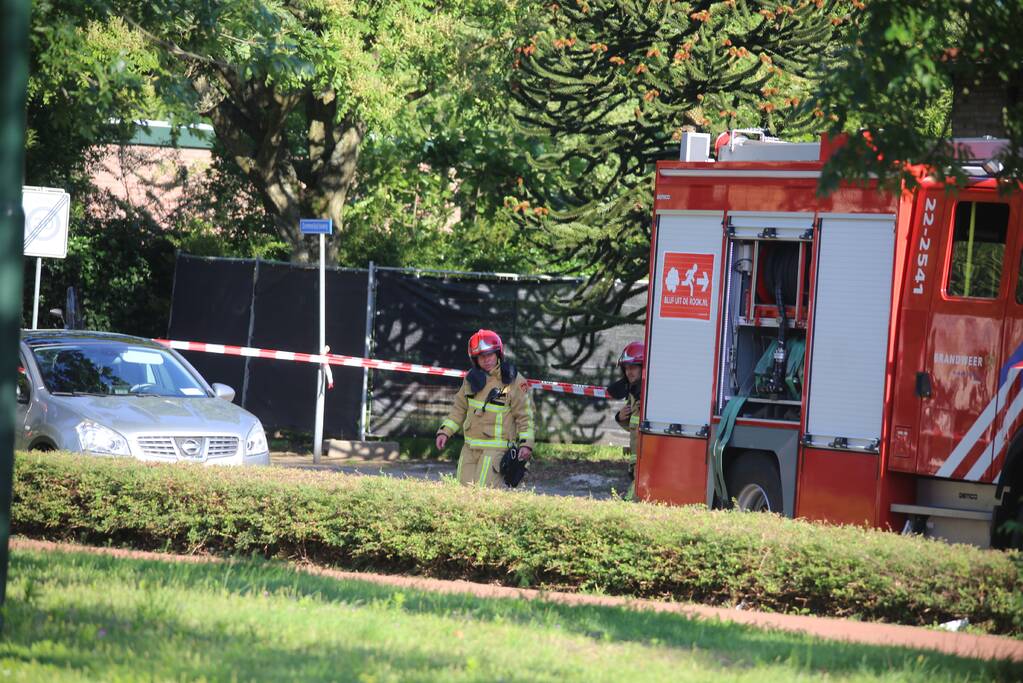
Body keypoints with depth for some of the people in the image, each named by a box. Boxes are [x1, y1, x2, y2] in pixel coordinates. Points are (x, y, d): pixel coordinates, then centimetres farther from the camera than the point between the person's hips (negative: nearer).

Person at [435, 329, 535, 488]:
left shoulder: (515, 381, -6)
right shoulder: (472, 378, 10)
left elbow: (524, 416, -4)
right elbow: (460, 408, 20)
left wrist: (526, 443, -14)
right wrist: (445, 431, 11)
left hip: (497, 448, -6)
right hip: (470, 448, 6)